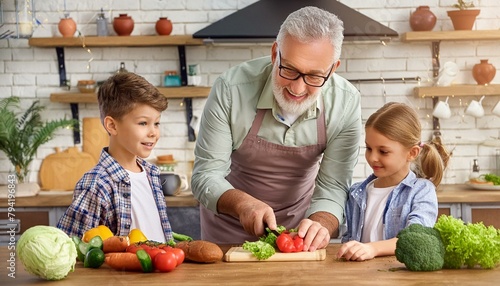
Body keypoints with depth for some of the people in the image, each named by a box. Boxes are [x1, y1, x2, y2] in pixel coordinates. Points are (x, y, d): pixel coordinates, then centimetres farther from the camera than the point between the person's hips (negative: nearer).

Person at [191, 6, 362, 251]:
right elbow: (205, 176, -19)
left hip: (298, 223, 1)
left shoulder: (346, 103, -20)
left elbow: (332, 187, -17)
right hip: (230, 223, -1)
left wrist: (320, 225, -38)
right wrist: (243, 203, -38)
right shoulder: (230, 89, -24)